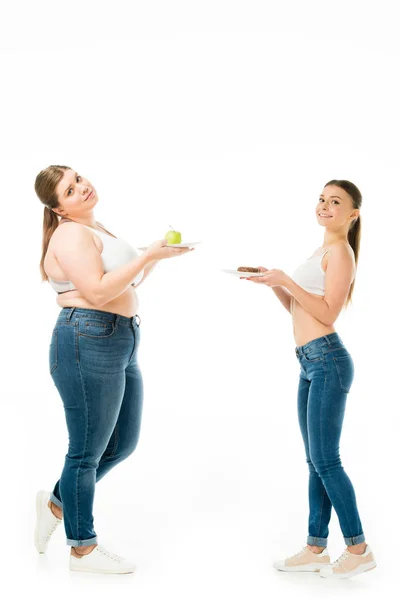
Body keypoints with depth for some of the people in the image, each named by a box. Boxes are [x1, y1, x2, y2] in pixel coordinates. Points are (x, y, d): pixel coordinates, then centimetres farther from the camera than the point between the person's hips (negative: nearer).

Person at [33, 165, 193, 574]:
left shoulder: (96, 230, 19)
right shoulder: (72, 234, -11)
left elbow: (126, 287, 25)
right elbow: (98, 292, -22)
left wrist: (155, 257, 14)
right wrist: (148, 255, -19)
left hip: (119, 346, 10)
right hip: (88, 344, -10)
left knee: (123, 444, 17)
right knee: (87, 451, 2)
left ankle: (56, 503, 33)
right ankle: (82, 548, 17)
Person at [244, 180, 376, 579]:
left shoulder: (340, 251, -6)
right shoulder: (323, 252, 21)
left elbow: (327, 312, -14)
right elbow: (297, 309, 21)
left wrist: (286, 280, -17)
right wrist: (272, 282, 8)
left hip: (327, 361, -9)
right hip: (311, 365, 9)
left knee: (325, 460, -6)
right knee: (316, 460, 10)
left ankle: (358, 549, 5)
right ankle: (316, 549, 16)